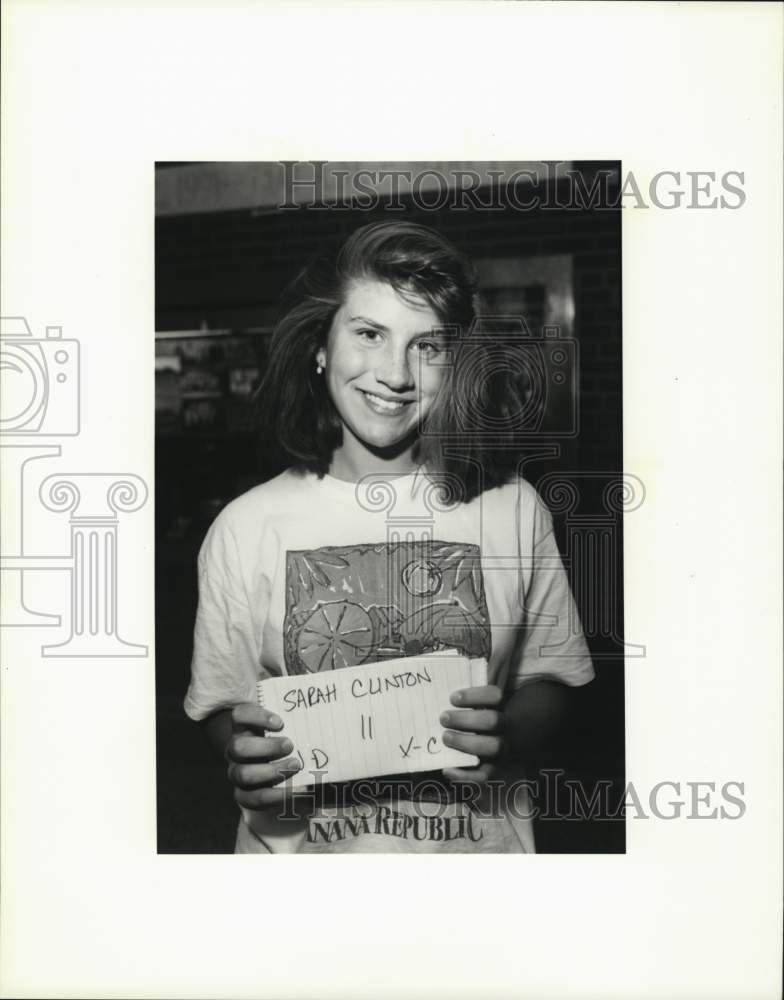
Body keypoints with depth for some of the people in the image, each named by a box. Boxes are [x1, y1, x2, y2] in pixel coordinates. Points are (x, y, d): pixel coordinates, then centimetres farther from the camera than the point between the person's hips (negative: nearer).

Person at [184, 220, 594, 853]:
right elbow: (220, 705, -1)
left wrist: (507, 736, -18)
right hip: (302, 850, 0)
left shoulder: (512, 509, -8)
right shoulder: (246, 527, -9)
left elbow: (550, 682, 1)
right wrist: (243, 754, -21)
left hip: (476, 846, 1)